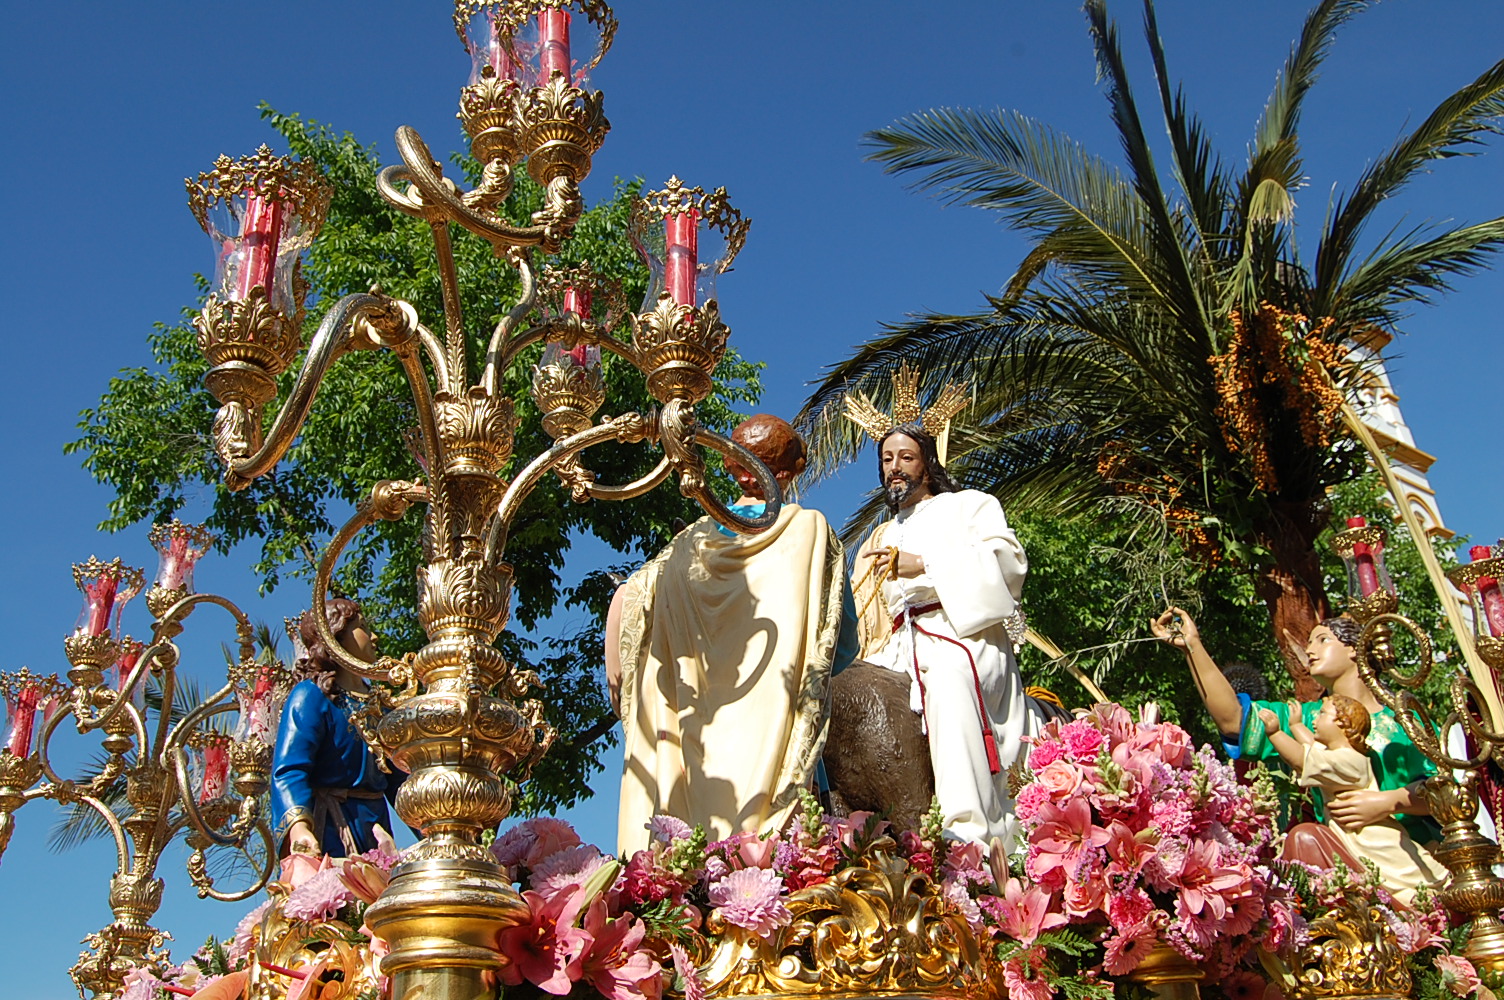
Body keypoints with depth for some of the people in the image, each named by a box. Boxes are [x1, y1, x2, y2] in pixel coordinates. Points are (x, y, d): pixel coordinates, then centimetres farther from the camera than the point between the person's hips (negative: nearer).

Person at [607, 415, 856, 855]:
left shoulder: (696, 537, 11)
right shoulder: (811, 528, 4)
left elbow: (626, 596, 7)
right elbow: (844, 642, 2)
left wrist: (615, 669, 13)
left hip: (693, 727, 3)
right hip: (769, 716, -3)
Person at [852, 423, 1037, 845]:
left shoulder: (968, 505, 18)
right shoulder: (883, 539, 34)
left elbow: (1009, 559, -2)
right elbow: (875, 617, 31)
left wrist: (923, 565, -9)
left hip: (964, 634, -5)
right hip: (903, 647, 6)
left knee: (947, 680, -39)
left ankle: (969, 831, -49)